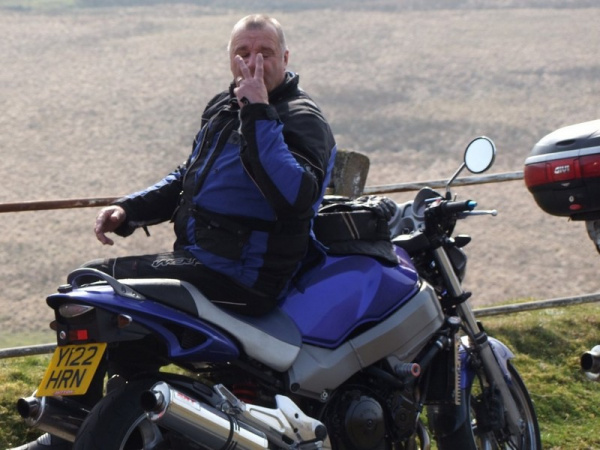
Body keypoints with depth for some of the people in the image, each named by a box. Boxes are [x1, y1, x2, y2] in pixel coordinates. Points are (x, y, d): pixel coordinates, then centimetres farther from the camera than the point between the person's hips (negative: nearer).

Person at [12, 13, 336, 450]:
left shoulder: (302, 119, -12)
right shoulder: (224, 106, 15)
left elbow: (297, 196, -32)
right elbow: (188, 177, 28)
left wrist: (258, 116, -31)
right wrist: (128, 209, 11)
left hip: (243, 278, -10)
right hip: (199, 254, 10)